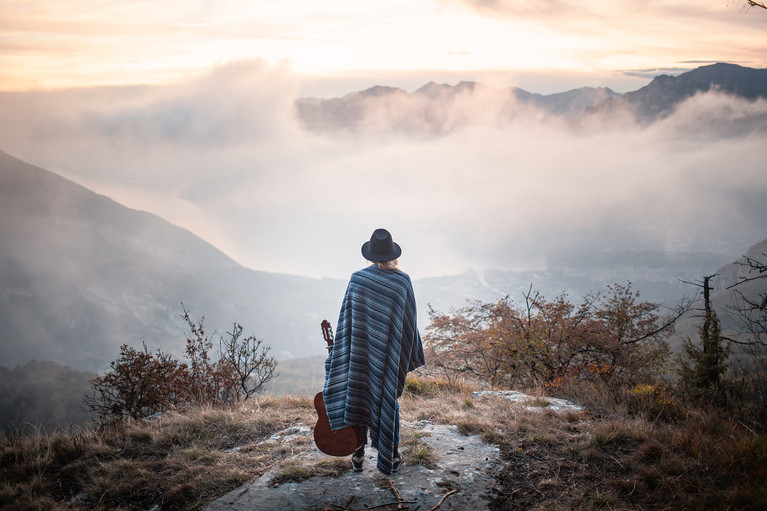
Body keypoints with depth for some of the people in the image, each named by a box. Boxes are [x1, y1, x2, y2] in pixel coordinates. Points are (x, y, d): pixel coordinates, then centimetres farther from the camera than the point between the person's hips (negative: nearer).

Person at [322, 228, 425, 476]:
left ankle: (358, 454, 15)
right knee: (388, 398, 12)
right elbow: (409, 321, -2)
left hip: (361, 351, 0)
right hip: (390, 352, 0)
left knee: (359, 396, 10)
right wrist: (413, 353, 10)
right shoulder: (402, 281, -8)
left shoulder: (357, 279, -8)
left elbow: (346, 318, -6)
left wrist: (343, 350, 2)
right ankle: (391, 455, 17)